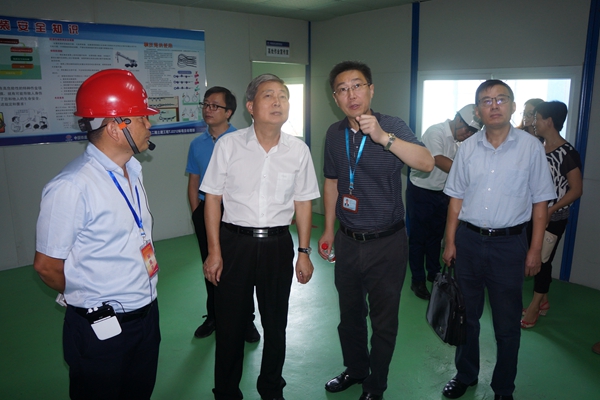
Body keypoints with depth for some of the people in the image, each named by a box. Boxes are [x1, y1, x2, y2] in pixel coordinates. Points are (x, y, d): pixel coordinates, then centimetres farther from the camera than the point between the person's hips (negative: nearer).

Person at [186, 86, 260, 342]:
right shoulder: (197, 144, 6)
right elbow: (193, 183, 9)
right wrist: (197, 215, 2)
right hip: (206, 212, 4)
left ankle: (246, 320, 21)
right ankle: (213, 317, 32)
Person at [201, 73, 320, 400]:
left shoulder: (298, 150, -1)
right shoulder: (228, 145, -6)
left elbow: (303, 202, 5)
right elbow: (213, 199, -3)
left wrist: (303, 252, 3)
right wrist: (214, 251, -6)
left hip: (278, 243, 2)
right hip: (235, 241, -1)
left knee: (275, 323, 16)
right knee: (230, 322, 10)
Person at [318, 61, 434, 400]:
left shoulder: (392, 126, -12)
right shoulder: (335, 134, 1)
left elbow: (427, 163, -27)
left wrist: (383, 137, -38)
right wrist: (329, 229, 13)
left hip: (386, 243, -4)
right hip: (348, 241, 5)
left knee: (384, 321, 11)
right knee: (350, 313, 21)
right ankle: (356, 369, 45)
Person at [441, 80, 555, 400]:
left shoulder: (531, 147, -5)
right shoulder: (467, 148, 2)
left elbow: (539, 202, -2)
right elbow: (456, 198, 5)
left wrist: (535, 249, -4)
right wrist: (450, 242, 3)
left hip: (509, 244, -2)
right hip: (468, 240, 3)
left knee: (507, 324, 10)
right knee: (466, 316, 16)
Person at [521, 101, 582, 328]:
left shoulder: (567, 153, -16)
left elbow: (576, 190, -15)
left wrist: (551, 210, -22)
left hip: (554, 219, -6)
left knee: (542, 259, 4)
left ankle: (534, 306, 18)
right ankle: (543, 301, 30)